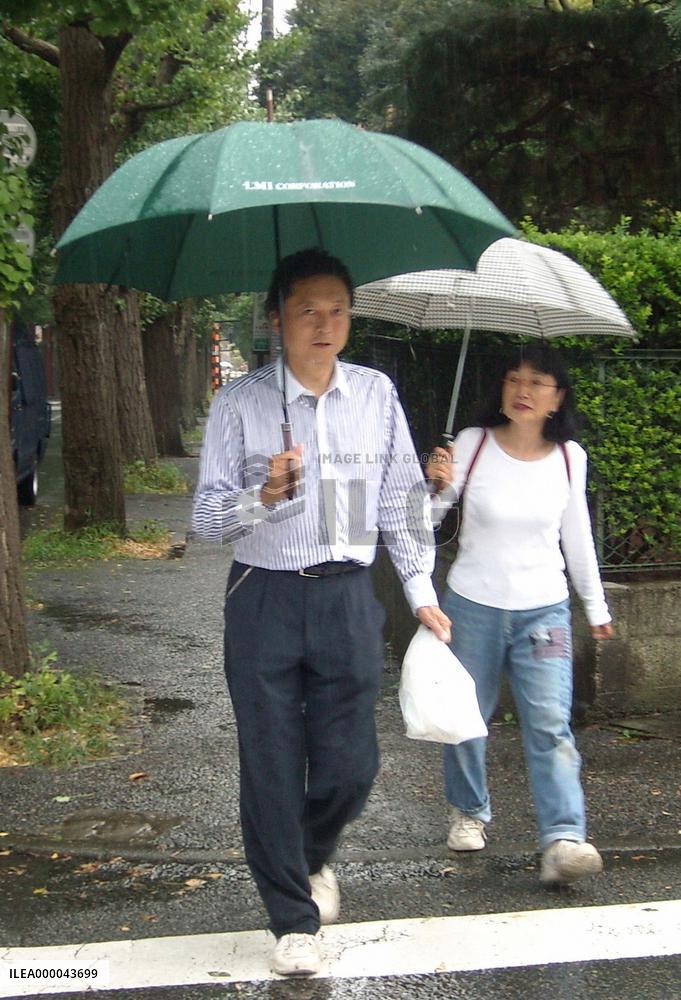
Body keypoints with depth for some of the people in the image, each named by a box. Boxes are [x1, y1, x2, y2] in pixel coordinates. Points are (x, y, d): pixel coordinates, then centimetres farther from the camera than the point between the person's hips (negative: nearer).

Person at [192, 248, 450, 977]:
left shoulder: (376, 394, 6)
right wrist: (265, 495, -23)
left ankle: (313, 857, 37)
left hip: (347, 597, 2)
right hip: (265, 598, -2)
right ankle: (293, 918, 19)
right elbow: (207, 517, -4)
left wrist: (422, 591, 9)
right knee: (272, 769, 3)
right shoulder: (240, 402, -3)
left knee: (349, 766, 4)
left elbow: (402, 501, 12)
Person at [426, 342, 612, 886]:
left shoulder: (569, 458, 1)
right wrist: (438, 485, -29)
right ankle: (470, 812, 34)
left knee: (550, 724, -10)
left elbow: (577, 535, 14)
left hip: (544, 610, 0)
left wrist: (597, 606, 20)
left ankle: (563, 841, -14)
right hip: (472, 605, 0)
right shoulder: (472, 444, -6)